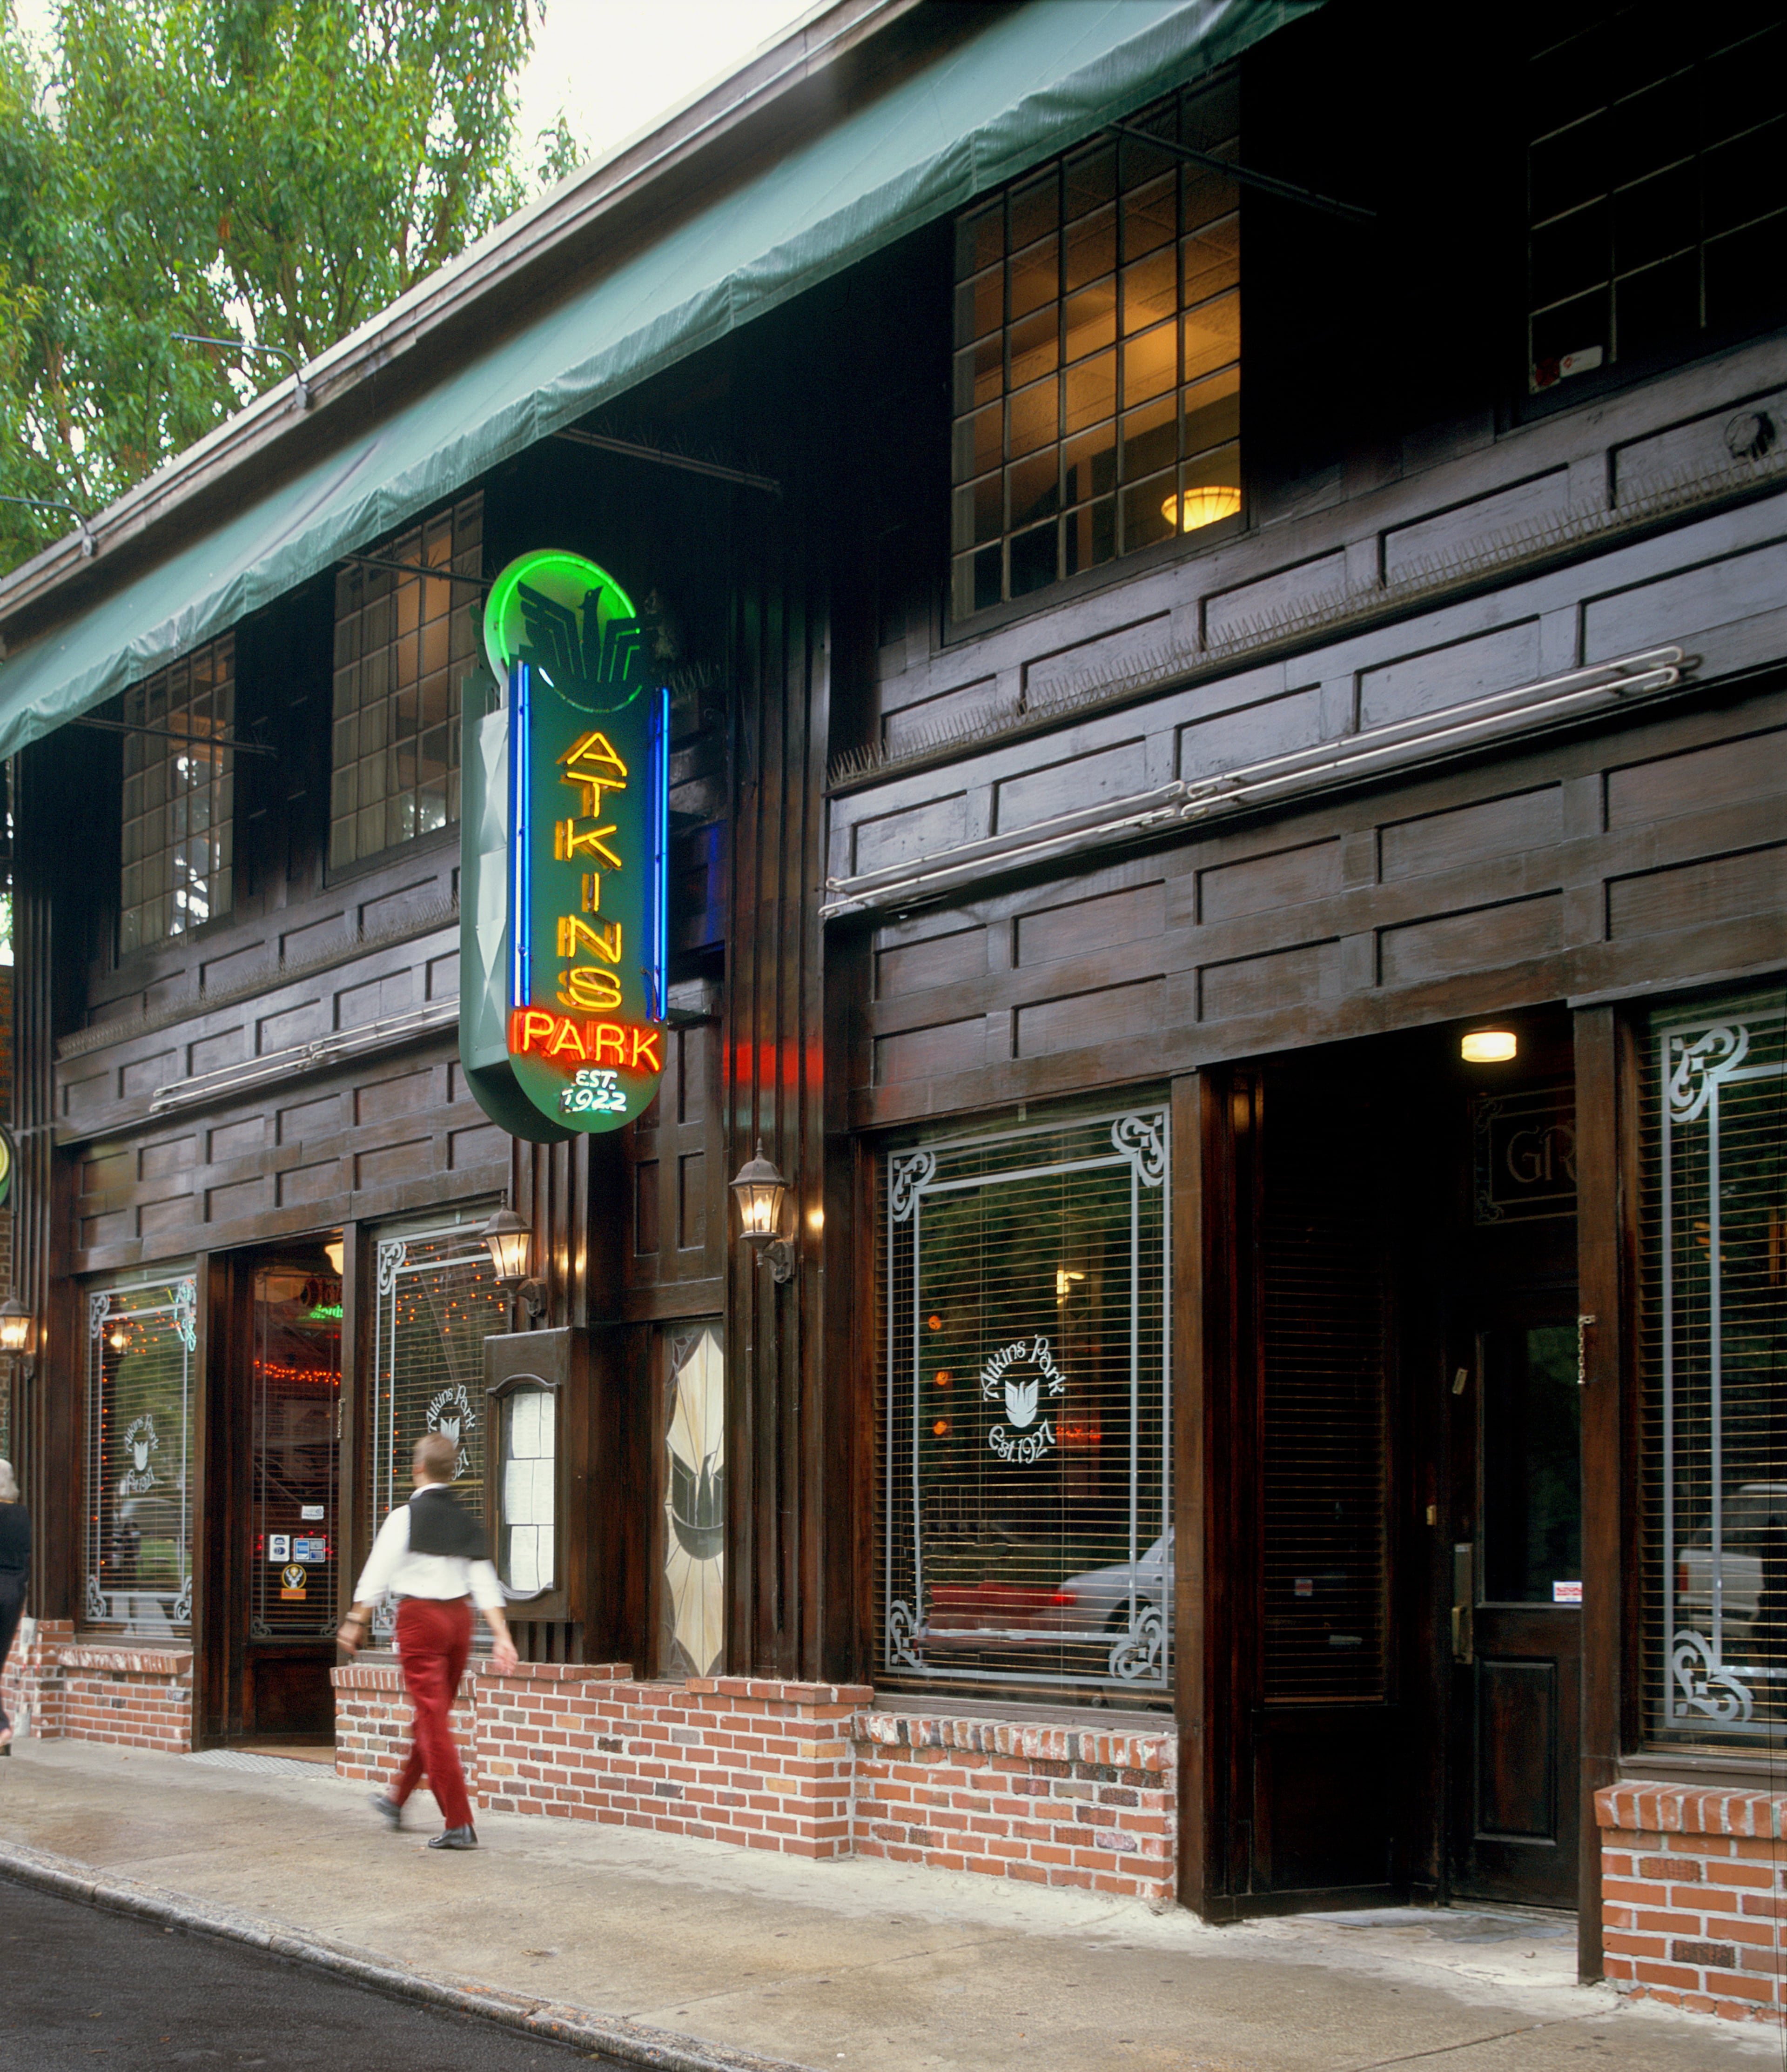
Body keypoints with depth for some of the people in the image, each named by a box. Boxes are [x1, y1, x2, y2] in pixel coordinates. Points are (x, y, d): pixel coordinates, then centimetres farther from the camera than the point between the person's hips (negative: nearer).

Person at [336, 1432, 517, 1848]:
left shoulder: (406, 1516, -10)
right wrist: (503, 1638, -2)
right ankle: (398, 1799, 38)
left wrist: (357, 1622, 4)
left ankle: (460, 1824, -8)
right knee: (433, 1716, 19)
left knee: (434, 1719, -4)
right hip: (459, 1616, 6)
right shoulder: (466, 1522, 4)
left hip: (420, 1616, -6)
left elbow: (377, 1575, -7)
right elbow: (485, 1583, 0)